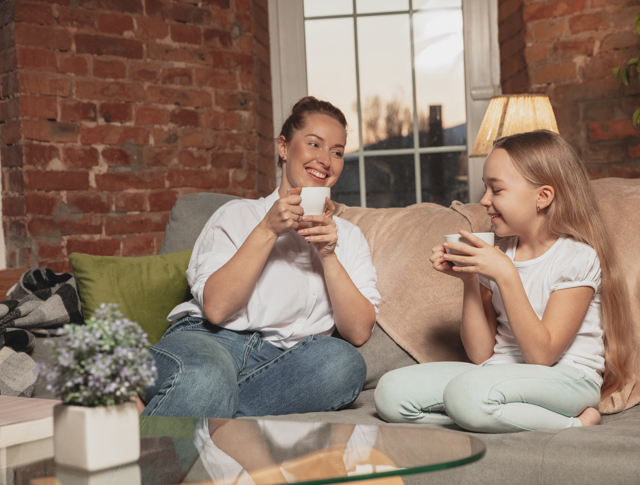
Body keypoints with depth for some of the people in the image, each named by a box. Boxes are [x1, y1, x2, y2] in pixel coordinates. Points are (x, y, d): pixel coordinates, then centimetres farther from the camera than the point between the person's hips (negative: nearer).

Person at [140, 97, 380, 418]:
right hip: (207, 341, -3)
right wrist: (267, 231, -8)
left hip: (284, 361, 4)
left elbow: (359, 332, 7)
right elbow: (215, 307, -5)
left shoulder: (348, 237, 22)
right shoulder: (236, 215, 13)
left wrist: (328, 255, -3)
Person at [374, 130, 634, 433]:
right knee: (390, 391, -11)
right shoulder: (499, 254, 8)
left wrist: (506, 275, -21)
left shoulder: (577, 258, -10)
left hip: (567, 378, -7)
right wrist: (469, 280, -6)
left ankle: (573, 425, -12)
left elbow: (542, 355, -17)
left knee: (465, 391, -36)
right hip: (503, 375, 7)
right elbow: (481, 354, 5)